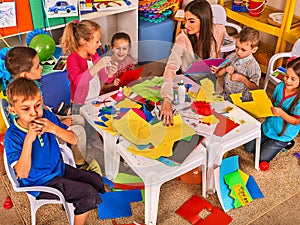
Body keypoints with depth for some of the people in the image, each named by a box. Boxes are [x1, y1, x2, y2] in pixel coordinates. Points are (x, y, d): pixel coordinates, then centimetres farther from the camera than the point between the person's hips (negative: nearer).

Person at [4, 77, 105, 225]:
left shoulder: (47, 116, -10)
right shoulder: (12, 135, -23)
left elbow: (73, 140, -8)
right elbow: (22, 173, -29)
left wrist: (54, 129, -27)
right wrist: (29, 140, -37)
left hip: (59, 168, 6)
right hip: (40, 183, -6)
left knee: (96, 180, 10)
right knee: (88, 193, -14)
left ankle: (77, 206, 34)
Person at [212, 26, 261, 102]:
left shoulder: (253, 66, -13)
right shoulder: (232, 56, 3)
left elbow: (255, 87, -9)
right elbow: (217, 74, 8)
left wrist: (242, 79, -23)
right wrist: (225, 70, -13)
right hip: (224, 96, 5)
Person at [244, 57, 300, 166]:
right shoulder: (280, 86, -12)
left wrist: (282, 113, -38)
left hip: (283, 134, -5)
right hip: (268, 126, 6)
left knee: (262, 158, 4)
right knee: (249, 147, 11)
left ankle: (285, 143, 23)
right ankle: (268, 141, 32)